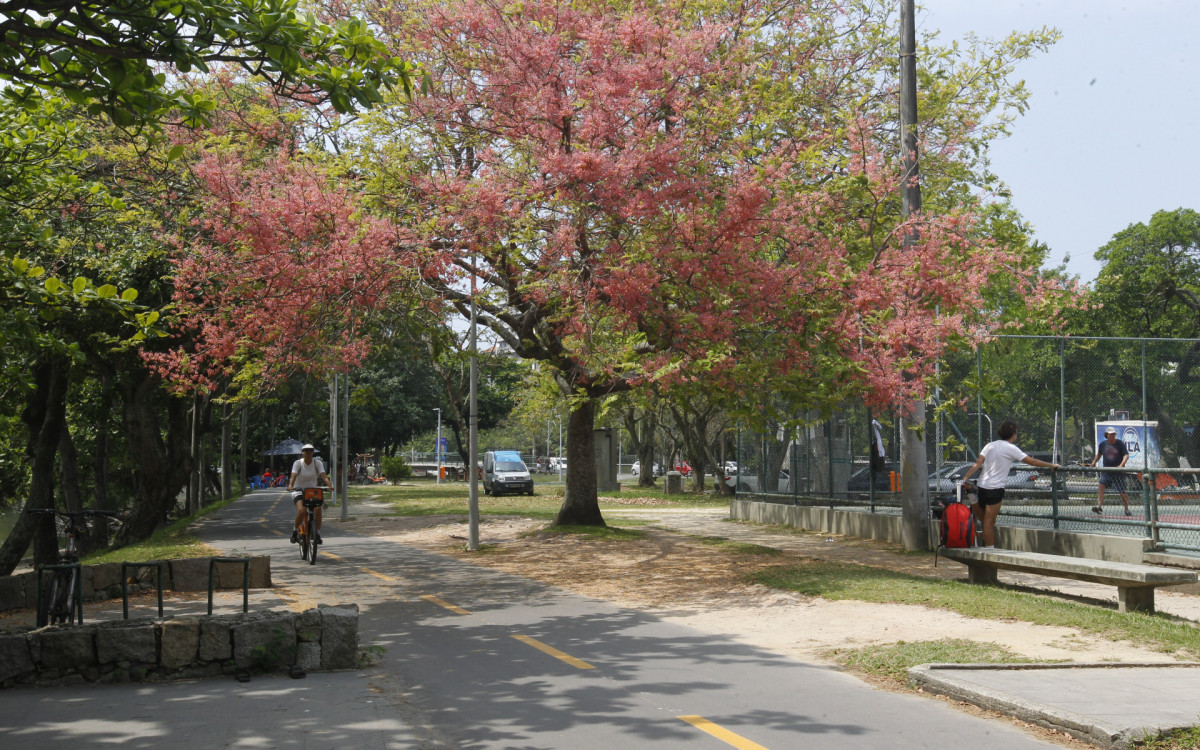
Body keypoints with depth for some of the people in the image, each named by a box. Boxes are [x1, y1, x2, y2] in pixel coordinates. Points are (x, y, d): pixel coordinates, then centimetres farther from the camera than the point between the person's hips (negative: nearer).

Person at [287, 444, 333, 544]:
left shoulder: (317, 463, -4)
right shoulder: (298, 463, -8)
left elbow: (323, 475, -17)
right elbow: (293, 475, -22)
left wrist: (329, 485, -36)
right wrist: (290, 486, -43)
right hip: (299, 492, -2)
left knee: (318, 509, -26)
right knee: (301, 510, -29)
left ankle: (317, 534, -12)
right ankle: (295, 531, -3)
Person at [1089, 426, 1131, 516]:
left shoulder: (1120, 443, -5)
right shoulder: (1102, 444, 3)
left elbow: (1126, 455, -10)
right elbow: (1099, 454, 22)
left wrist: (1121, 465, -25)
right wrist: (1093, 463, 11)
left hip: (1118, 472, -2)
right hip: (1106, 471, 2)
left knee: (1122, 491, 2)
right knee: (1101, 486, -17)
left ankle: (1127, 509, 18)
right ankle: (1099, 506, -21)